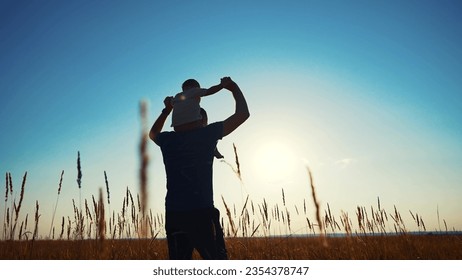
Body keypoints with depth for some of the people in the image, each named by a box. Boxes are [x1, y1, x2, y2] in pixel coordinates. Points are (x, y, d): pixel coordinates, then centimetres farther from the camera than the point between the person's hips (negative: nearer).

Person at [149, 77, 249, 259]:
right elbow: (243, 114, 3)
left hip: (173, 215, 5)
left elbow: (152, 133, 36)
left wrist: (167, 110, 40)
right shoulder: (207, 134, -1)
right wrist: (234, 88, 18)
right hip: (201, 213, -4)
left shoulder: (168, 140, 10)